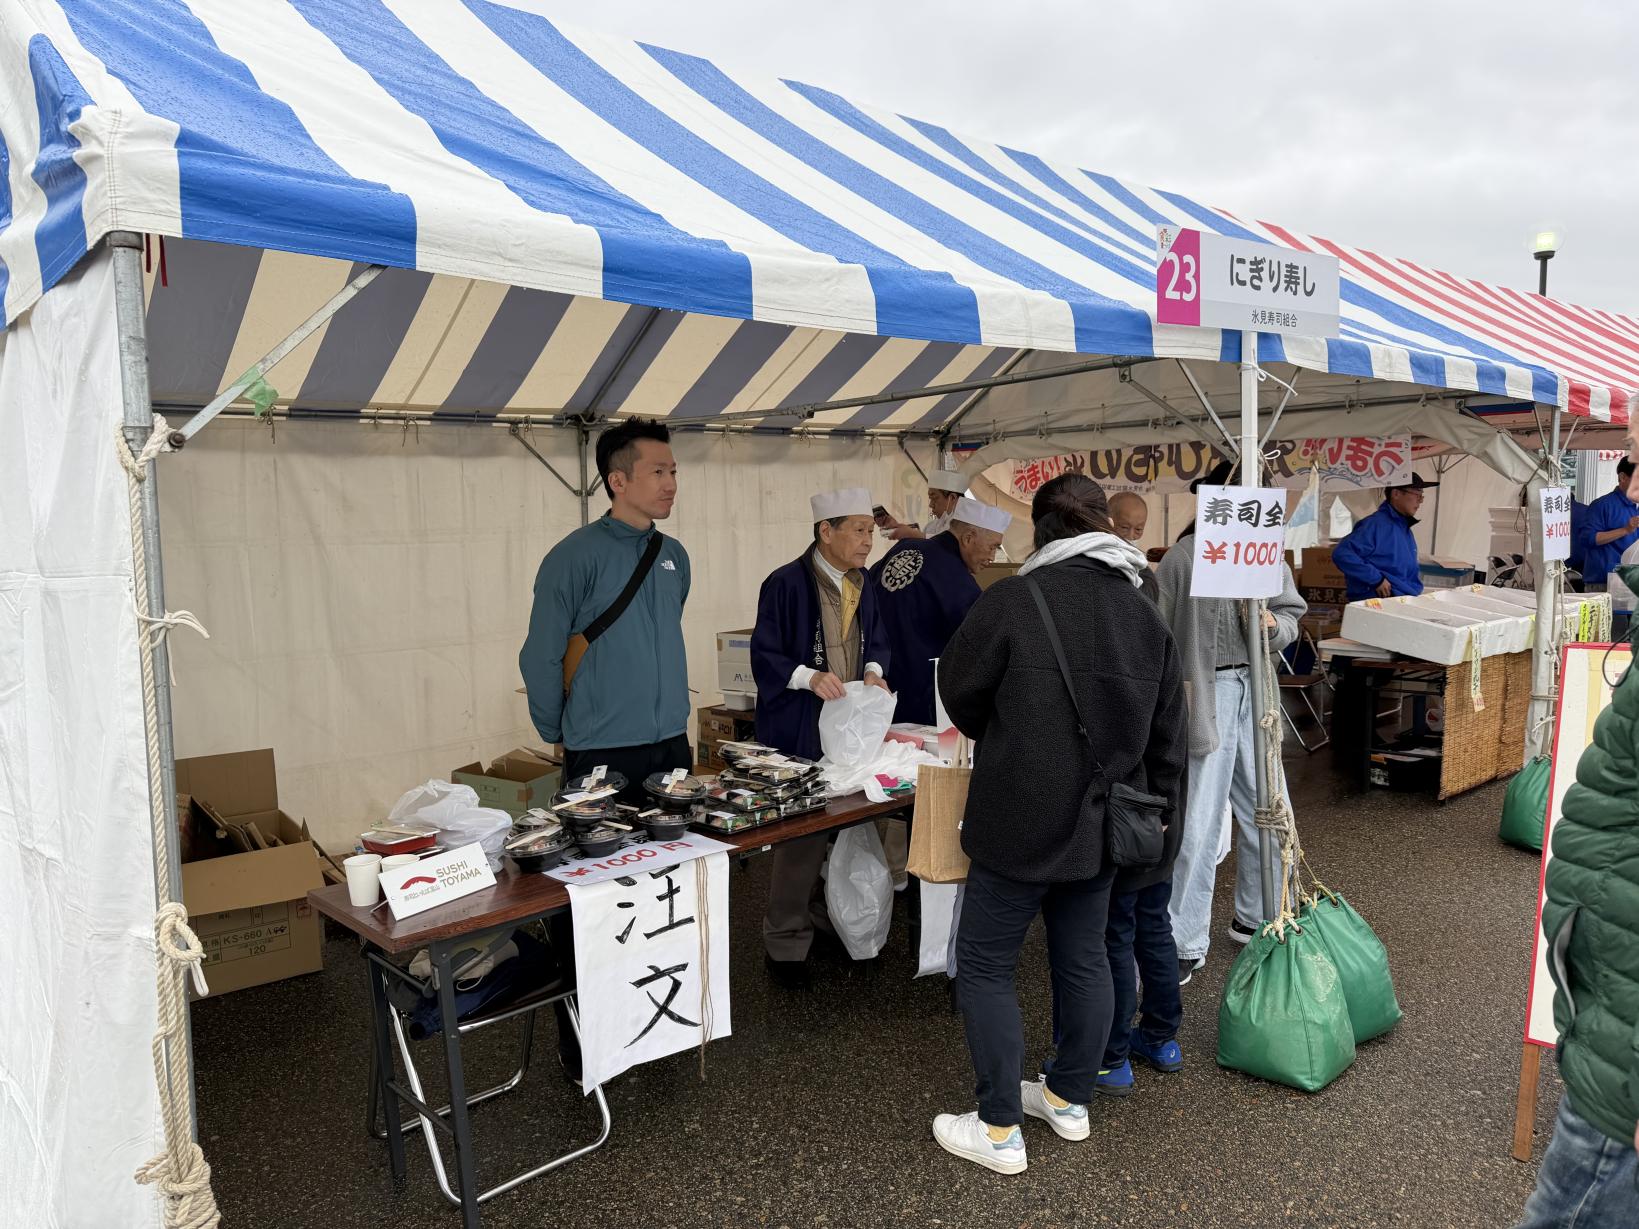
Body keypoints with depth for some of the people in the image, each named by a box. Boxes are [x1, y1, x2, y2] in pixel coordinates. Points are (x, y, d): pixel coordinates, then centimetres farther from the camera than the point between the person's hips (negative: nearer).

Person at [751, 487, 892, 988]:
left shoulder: (862, 585, 7)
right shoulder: (786, 584, -14)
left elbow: (876, 641, 17)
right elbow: (764, 655, -12)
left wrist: (873, 671, -4)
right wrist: (809, 677, -26)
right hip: (801, 729, -7)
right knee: (801, 831, -4)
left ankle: (825, 917, 32)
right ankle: (784, 941, 11)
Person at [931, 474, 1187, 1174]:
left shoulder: (1013, 600, -16)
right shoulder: (1143, 612, 4)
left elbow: (960, 690, -4)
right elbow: (1168, 730, 11)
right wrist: (1161, 812, 21)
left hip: (1021, 820, -6)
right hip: (1104, 823, 7)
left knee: (984, 965, 7)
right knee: (1084, 959, 19)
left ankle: (1000, 1129, 14)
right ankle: (1070, 1100, 35)